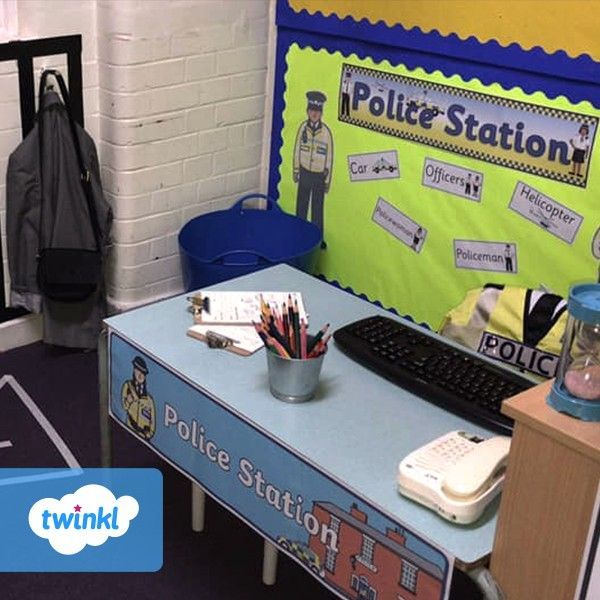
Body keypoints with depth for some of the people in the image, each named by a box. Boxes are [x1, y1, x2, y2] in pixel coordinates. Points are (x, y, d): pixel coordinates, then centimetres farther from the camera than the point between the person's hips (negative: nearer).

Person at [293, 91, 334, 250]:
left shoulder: (326, 132, -15)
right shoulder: (303, 127, -7)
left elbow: (329, 157, -7)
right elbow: (297, 150, 4)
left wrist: (327, 181, -4)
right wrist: (296, 171, 8)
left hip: (319, 176, -2)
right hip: (304, 173, 3)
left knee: (317, 208, 7)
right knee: (301, 204, 16)